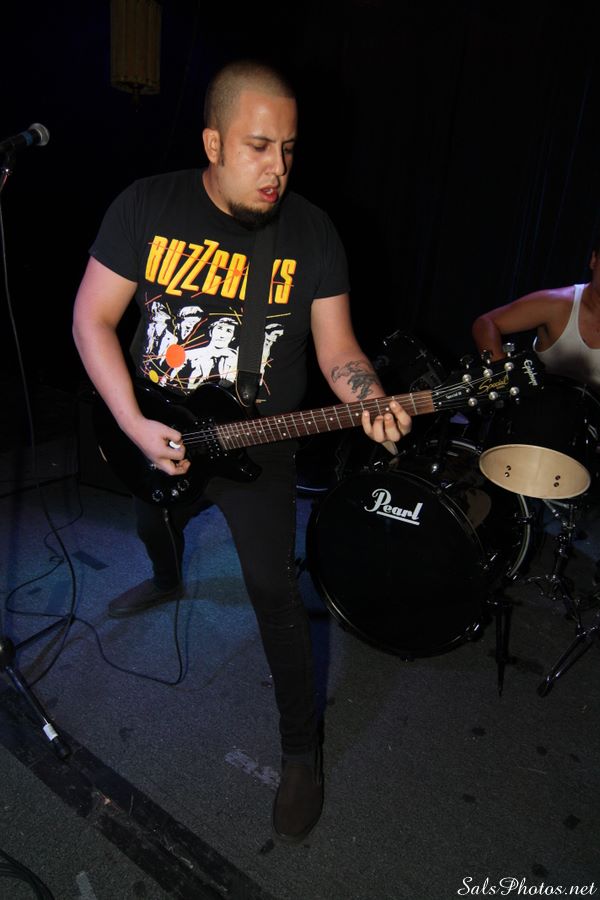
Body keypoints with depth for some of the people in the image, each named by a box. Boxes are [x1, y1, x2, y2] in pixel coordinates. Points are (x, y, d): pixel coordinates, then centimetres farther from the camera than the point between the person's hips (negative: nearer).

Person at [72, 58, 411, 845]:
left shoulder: (312, 231, -11)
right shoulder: (146, 205, -11)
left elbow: (336, 348, -10)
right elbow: (92, 319, -9)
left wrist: (371, 401, -32)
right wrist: (135, 426, -20)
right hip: (154, 438, 3)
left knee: (275, 592, -4)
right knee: (154, 529, 30)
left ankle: (302, 749, 18)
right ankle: (167, 584, 68)